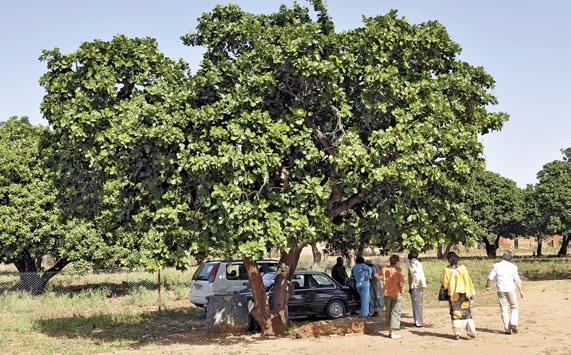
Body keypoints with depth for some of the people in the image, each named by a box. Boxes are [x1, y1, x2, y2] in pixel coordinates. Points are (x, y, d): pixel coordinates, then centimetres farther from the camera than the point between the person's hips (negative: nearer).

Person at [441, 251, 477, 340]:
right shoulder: (462, 267, -6)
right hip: (463, 292, 1)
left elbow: (445, 284, -6)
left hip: (452, 294, -1)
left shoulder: (447, 270, -8)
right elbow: (468, 281, -3)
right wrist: (471, 293, 4)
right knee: (466, 313, 10)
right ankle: (471, 331, 0)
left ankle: (457, 333, 4)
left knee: (455, 313, 8)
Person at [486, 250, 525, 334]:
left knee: (504, 310, 7)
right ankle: (513, 324, -6)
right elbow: (517, 280, -5)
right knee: (514, 308, 13)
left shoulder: (496, 265, -2)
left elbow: (490, 277, -1)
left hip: (500, 290, 1)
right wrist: (521, 290, 0)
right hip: (511, 290, -1)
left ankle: (507, 329, 4)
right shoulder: (513, 266, -3)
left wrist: (487, 286, 13)